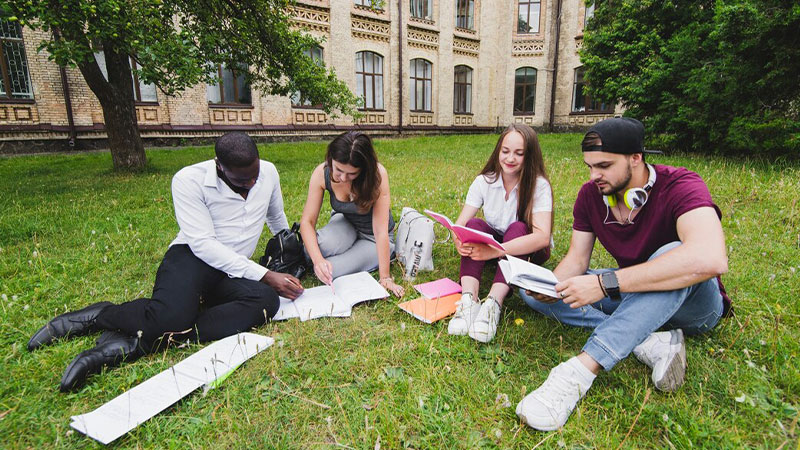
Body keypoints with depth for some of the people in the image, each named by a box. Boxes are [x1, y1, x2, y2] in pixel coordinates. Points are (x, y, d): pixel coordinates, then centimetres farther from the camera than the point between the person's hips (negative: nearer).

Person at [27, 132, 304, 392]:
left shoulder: (268, 172, 2)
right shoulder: (190, 180, -11)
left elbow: (277, 218, 20)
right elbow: (203, 244, -18)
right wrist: (263, 275, -22)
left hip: (231, 273, 4)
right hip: (191, 257, -4)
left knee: (267, 300, -31)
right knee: (171, 316, -38)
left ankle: (136, 343, -30)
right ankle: (99, 316, -1)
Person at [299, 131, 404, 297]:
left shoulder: (377, 174, -31)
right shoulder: (322, 173, -22)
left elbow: (380, 231, -31)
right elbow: (307, 221, -21)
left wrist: (385, 278, -30)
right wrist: (318, 259, -37)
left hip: (372, 237, -2)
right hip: (345, 223, 3)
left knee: (330, 272, -22)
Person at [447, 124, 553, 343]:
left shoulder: (539, 185, -21)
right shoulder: (484, 181, -12)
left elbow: (543, 236, -36)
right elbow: (460, 224, -16)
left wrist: (495, 250, -50)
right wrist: (459, 241, -42)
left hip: (528, 250, -2)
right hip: (493, 241, 3)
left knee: (517, 227, -34)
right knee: (474, 224, -27)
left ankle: (493, 304, -45)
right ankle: (468, 300, -41)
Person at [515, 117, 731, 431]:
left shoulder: (679, 186, -25)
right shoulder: (590, 195, -7)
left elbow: (710, 259, -43)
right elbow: (577, 259, -5)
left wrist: (605, 283, -43)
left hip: (692, 302, -5)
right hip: (631, 294, 5)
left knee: (672, 254, -39)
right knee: (534, 294, -12)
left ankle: (580, 371, -44)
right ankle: (651, 341, -22)